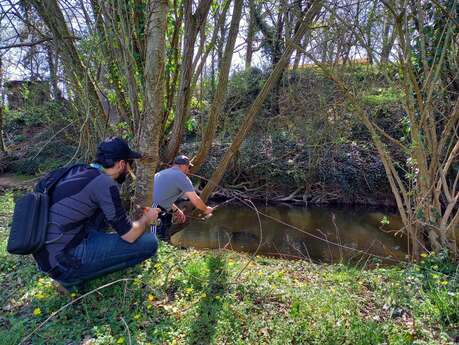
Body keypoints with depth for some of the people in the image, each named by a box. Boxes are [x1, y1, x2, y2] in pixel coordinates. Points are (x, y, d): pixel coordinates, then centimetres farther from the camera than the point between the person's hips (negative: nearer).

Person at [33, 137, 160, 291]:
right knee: (149, 242, -10)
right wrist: (147, 218, 6)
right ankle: (74, 276, 1)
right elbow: (129, 236, -12)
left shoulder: (79, 170, 7)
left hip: (46, 255, 9)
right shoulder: (104, 183, -17)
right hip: (63, 262, -9)